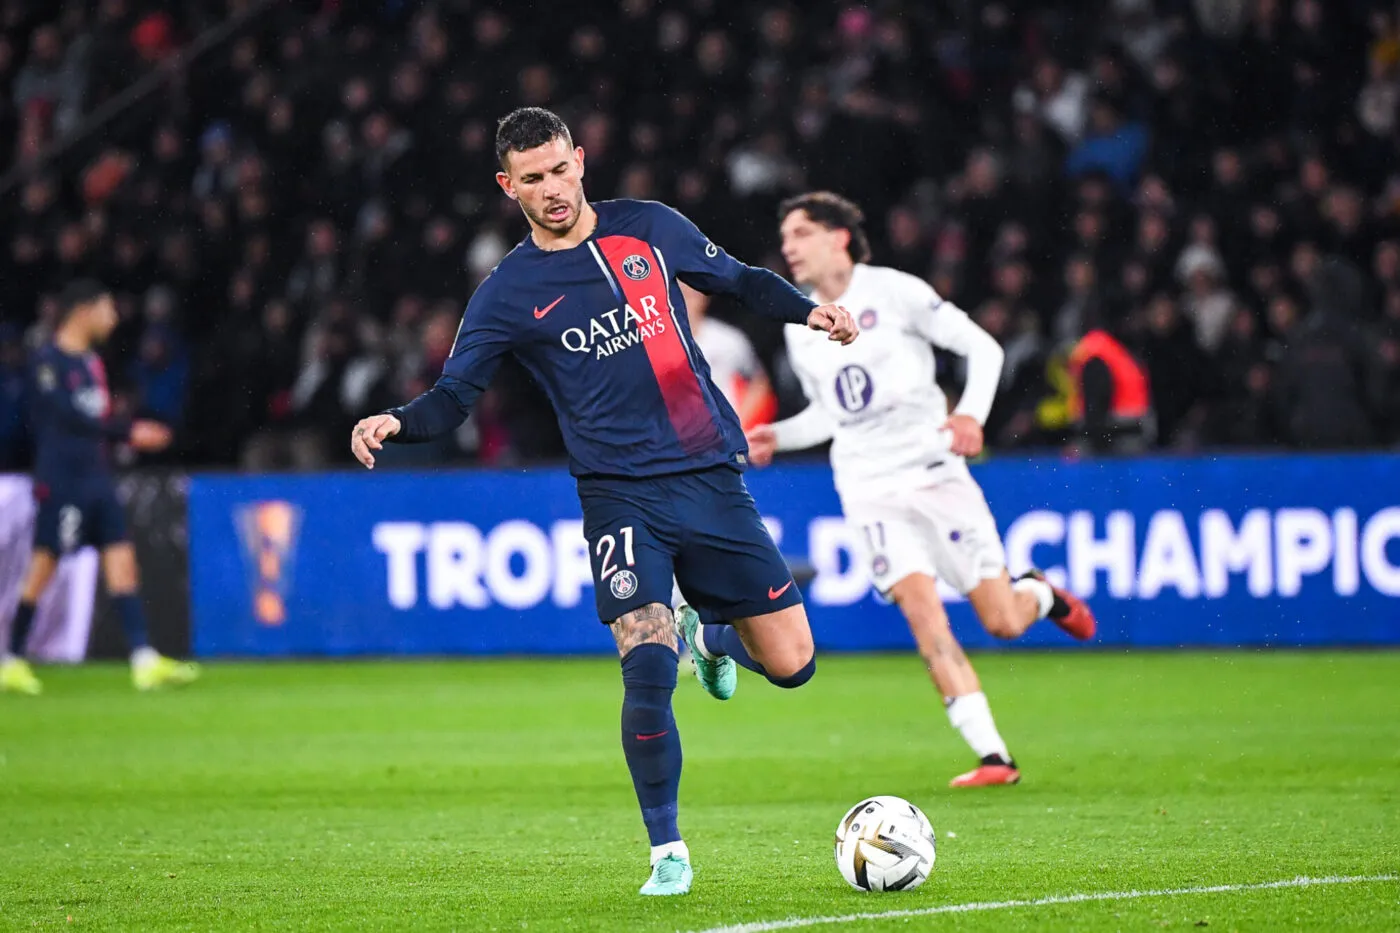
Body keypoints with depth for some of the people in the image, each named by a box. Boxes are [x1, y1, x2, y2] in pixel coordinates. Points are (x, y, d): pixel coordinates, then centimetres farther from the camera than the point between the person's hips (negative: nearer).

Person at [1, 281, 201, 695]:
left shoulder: (91, 362, 15)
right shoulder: (49, 360, -11)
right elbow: (69, 417, -20)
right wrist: (127, 432, -23)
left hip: (96, 480, 8)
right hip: (62, 482, -8)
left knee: (122, 560, -1)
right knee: (44, 565, -3)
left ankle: (145, 660, -5)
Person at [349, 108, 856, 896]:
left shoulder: (650, 228, 6)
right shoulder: (508, 294, 0)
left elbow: (738, 280, 19)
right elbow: (455, 396, 0)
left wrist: (807, 310, 5)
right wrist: (397, 423, -19)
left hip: (713, 476, 2)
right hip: (622, 497, -2)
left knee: (791, 663, 2)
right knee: (649, 666, -20)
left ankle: (719, 639, 39)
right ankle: (669, 854, -5)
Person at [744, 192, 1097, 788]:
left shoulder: (893, 291, -5)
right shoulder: (799, 327, 11)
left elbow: (983, 347, -4)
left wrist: (971, 414, -20)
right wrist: (778, 437, 5)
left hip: (933, 470, -3)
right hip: (869, 487, 3)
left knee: (1002, 623, -6)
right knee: (919, 605, -18)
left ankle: (1041, 594, 34)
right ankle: (992, 755, -18)